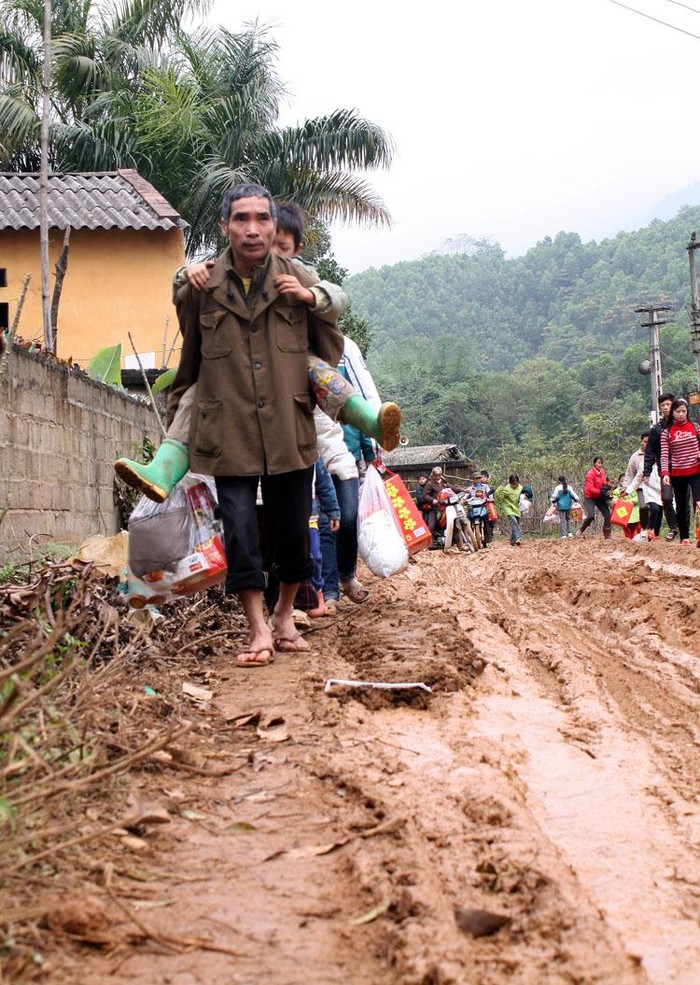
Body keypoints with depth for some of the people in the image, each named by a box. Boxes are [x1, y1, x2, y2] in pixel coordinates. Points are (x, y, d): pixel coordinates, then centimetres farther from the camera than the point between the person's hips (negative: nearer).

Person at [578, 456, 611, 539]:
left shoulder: (602, 471, 2)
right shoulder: (590, 474, -18)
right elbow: (590, 488, -22)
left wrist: (606, 487, -5)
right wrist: (601, 492, -30)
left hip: (599, 497, 7)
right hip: (590, 497, -7)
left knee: (607, 515, -2)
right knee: (591, 516, -23)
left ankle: (608, 536, 7)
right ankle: (581, 531, 2)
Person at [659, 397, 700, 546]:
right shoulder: (666, 432, 1)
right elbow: (664, 455, -5)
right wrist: (665, 473, -19)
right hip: (677, 474, 1)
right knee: (681, 506, 9)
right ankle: (684, 537, 20)